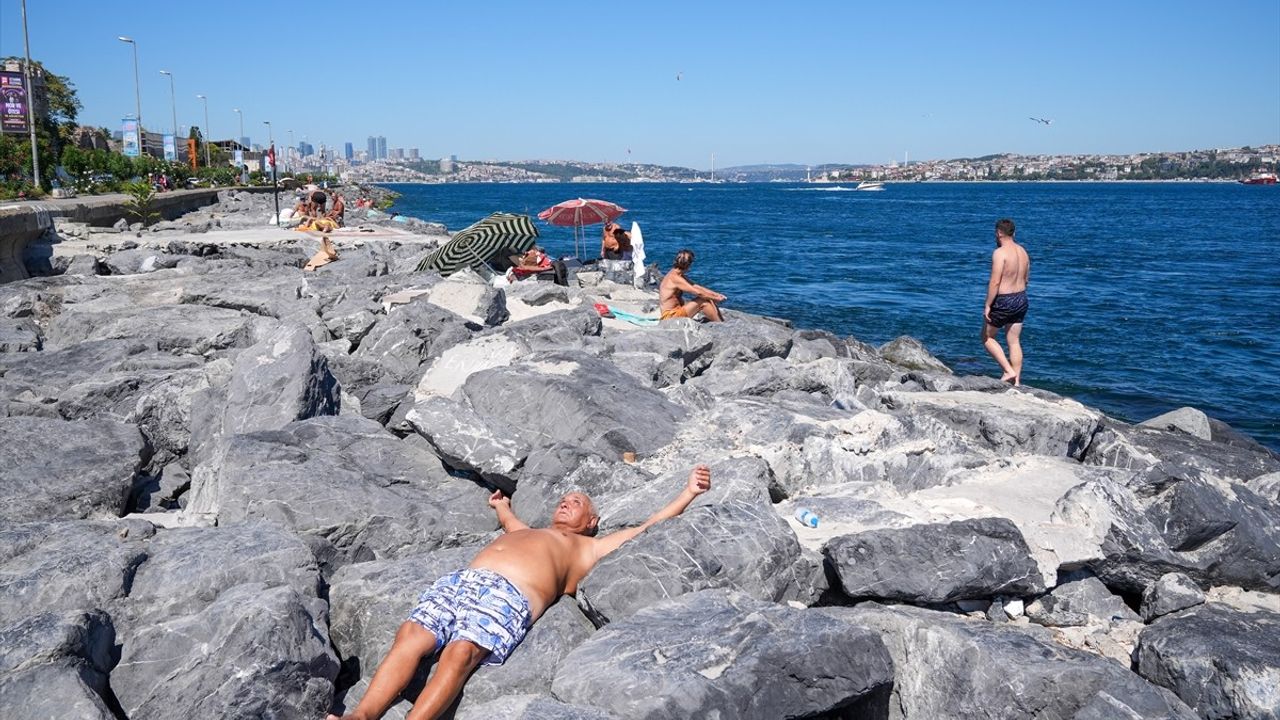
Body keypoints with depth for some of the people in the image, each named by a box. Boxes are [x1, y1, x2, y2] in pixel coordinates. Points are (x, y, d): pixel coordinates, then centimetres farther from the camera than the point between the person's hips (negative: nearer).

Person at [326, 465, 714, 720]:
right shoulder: (526, 532, 43)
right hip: (459, 580, 5)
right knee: (410, 636, -24)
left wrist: (689, 493, 30)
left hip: (509, 595, -5)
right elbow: (509, 520, 67)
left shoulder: (589, 548, 29)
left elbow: (648, 527, 29)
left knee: (460, 653, -33)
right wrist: (502, 506, 84)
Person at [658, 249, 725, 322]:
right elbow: (698, 292, -21)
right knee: (703, 301, -16)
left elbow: (696, 287, 14)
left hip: (677, 312, 10)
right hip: (670, 316, -10)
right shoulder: (675, 278, -20)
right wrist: (715, 298, -11)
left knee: (709, 300, 5)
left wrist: (716, 294, 5)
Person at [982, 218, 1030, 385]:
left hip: (1003, 301, -8)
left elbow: (995, 282, -22)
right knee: (1015, 341, 12)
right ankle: (1016, 380, 15)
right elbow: (1025, 279, 15)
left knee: (987, 337, 9)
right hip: (1021, 299, 8)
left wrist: (987, 305, -17)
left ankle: (1009, 371, 1)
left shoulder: (1000, 253, -18)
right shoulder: (1023, 251, 8)